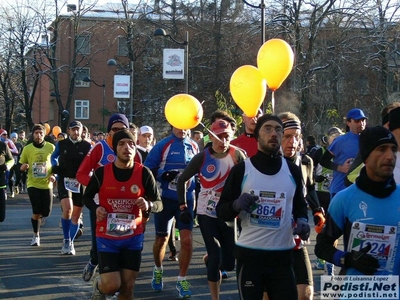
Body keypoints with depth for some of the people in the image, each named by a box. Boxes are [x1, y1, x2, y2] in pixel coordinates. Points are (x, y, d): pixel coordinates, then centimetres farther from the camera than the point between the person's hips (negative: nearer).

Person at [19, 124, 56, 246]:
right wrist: (23, 167, -17)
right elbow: (20, 166, 6)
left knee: (46, 212, 2)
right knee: (36, 212, -8)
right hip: (33, 184, -1)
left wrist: (54, 175, -10)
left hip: (47, 184, 1)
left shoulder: (51, 147, -1)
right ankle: (36, 235, 11)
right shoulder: (27, 148, -1)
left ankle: (37, 217, 39)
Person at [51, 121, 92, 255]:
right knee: (67, 209, -22)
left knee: (76, 215, 7)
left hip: (80, 182, 1)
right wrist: (55, 167, -1)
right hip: (64, 180, -1)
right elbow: (54, 157, 19)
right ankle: (66, 240, -5)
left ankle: (70, 243, 24)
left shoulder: (87, 146, 0)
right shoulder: (61, 144, 4)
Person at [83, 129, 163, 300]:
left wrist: (149, 205, -25)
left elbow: (159, 204, -2)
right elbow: (87, 196, 8)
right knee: (112, 286, -9)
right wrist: (95, 208, -13)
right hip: (107, 237, -1)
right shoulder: (101, 172, -9)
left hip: (133, 237, 1)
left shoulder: (144, 173, -8)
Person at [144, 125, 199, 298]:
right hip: (165, 198, -2)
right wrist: (163, 175, -24)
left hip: (186, 198, 2)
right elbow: (148, 170, -8)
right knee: (162, 239, 11)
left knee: (187, 240, -8)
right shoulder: (163, 146, -8)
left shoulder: (194, 146, 4)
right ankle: (158, 271, 38)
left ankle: (182, 280, 7)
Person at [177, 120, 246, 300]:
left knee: (230, 262, 3)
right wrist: (182, 203, 3)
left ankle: (209, 258, 37)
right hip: (207, 213, -1)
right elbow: (182, 180, 3)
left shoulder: (237, 155, -8)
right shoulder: (202, 157, -9)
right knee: (216, 258, -8)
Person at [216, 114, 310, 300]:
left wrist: (302, 220, -2)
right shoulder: (241, 169, -1)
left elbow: (300, 205, 20)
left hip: (282, 256, 2)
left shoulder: (292, 170, 7)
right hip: (249, 255, -2)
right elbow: (221, 211, 0)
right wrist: (236, 205, -22)